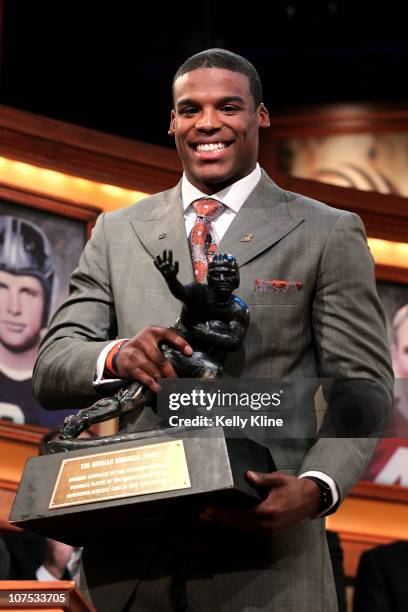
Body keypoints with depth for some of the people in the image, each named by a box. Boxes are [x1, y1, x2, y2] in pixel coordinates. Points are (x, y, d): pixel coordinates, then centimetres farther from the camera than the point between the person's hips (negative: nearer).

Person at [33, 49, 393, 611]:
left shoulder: (328, 234, 4)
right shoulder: (117, 232, 12)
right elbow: (51, 372, 7)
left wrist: (316, 488, -19)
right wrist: (116, 355, -16)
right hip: (131, 552, 3)